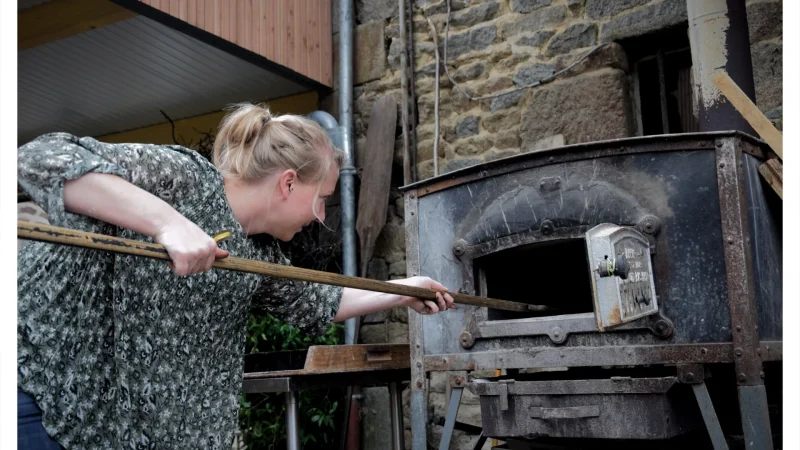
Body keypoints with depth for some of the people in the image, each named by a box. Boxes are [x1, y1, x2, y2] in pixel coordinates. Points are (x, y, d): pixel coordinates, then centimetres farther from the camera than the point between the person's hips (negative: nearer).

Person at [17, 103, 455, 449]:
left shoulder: (261, 259, 4)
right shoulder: (177, 174, -20)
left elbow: (318, 305, 20)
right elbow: (40, 159, -29)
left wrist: (404, 291, 24)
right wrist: (169, 221, -40)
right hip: (36, 387, -7)